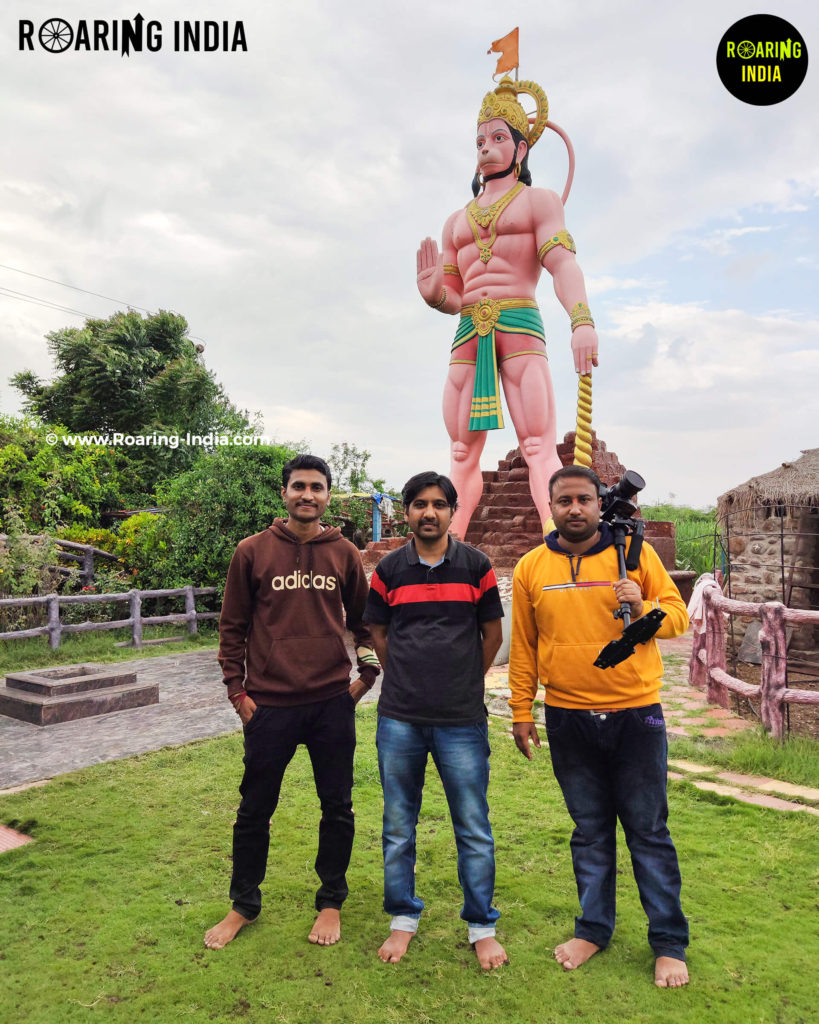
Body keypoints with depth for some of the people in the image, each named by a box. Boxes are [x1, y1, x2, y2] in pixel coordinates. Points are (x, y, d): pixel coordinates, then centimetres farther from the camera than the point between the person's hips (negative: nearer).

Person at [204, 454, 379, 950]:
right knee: (255, 809, 13)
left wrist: (368, 673, 5)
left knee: (337, 808, 12)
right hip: (269, 705, -1)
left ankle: (331, 902, 33)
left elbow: (363, 620, 13)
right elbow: (233, 626, 3)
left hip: (333, 704, 1)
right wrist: (237, 690, 0)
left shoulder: (344, 554, 2)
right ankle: (244, 905, 34)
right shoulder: (252, 552, -1)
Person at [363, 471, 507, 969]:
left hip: (462, 721, -1)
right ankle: (404, 918, 32)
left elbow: (492, 633, 8)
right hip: (399, 720, 2)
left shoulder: (476, 565, 0)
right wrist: (410, 680, 11)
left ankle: (482, 926, 27)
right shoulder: (389, 569, 2)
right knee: (398, 826, 13)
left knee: (475, 829, 7)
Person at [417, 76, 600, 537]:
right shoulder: (457, 221, 28)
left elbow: (563, 264, -3)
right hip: (468, 333, 4)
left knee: (539, 446, -15)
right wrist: (434, 294, 0)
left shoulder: (539, 201, 15)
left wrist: (582, 321, -20)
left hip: (520, 325, -4)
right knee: (463, 453, 0)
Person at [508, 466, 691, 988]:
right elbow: (523, 646, 7)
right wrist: (521, 712, 7)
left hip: (635, 713, -1)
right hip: (568, 719, 2)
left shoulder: (636, 552, -3)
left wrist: (643, 608, -22)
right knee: (590, 831, 15)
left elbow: (678, 615, -1)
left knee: (649, 831, 9)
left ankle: (670, 943, 26)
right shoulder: (532, 567, 2)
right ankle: (594, 927, 33)